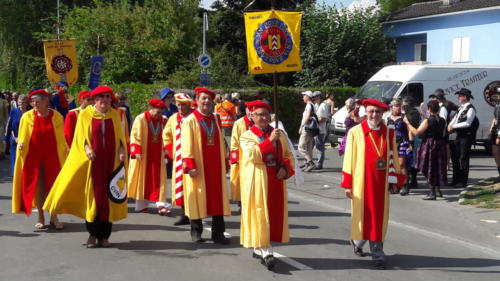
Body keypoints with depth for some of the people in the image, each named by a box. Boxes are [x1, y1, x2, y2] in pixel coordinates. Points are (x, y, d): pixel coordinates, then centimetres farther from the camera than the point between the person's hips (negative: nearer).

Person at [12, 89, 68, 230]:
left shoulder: (56, 116, -3)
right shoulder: (27, 117, -3)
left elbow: (61, 139, 4)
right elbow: (22, 138, 1)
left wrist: (66, 153, 2)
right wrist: (20, 144, -18)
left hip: (52, 157, 0)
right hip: (33, 157, 0)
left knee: (53, 186, 4)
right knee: (37, 187, 4)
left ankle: (54, 217, 16)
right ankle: (41, 218, 14)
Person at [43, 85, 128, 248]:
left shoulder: (115, 115, 9)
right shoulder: (85, 115, 3)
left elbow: (120, 137, 11)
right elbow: (80, 137, 2)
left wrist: (122, 150, -7)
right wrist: (86, 148, -17)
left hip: (111, 162, 2)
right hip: (92, 161, -2)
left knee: (108, 197, 1)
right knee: (92, 195, 0)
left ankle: (104, 235, 8)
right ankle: (92, 234, 10)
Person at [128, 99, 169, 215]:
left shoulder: (163, 121, 4)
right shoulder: (141, 119, -9)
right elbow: (135, 136, -12)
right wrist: (137, 151, -19)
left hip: (157, 156, 4)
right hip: (143, 155, -4)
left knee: (159, 181, -2)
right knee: (142, 179, 5)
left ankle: (161, 205, -7)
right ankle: (141, 205, 15)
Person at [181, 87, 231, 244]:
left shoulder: (215, 120, 13)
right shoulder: (190, 120, -3)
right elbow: (187, 145, -9)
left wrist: (225, 163, 14)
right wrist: (190, 165, -17)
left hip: (215, 166, 5)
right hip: (198, 166, -5)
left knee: (217, 199, 3)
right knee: (197, 198, 2)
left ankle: (218, 233, 8)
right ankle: (196, 232, 13)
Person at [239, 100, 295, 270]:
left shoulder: (279, 134, 10)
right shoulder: (247, 136, -3)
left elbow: (288, 155, 12)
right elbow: (253, 155, -20)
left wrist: (285, 168, -7)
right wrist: (270, 140, -23)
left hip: (276, 181, 5)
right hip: (257, 182, -5)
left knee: (274, 214, 7)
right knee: (260, 215, -8)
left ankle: (259, 248, 20)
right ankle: (265, 251, -9)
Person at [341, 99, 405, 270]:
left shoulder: (389, 133, 5)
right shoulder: (355, 132, -4)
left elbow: (392, 158, 8)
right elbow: (349, 159, -5)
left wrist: (394, 181, 4)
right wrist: (347, 184, -7)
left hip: (381, 183, 3)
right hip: (362, 182, -2)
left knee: (379, 218, 6)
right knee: (363, 216, 6)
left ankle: (378, 256, 15)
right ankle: (357, 241, 33)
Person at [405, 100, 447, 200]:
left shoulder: (427, 121, -15)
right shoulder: (442, 120, 4)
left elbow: (416, 132, -17)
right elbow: (443, 134, 12)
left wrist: (407, 123, -9)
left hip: (429, 145, -6)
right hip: (440, 145, 6)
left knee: (429, 168, 2)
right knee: (438, 167, 17)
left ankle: (432, 192, 3)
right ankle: (438, 190, 23)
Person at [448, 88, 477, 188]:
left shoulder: (470, 108, -12)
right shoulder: (461, 108, 15)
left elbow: (467, 123, -20)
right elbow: (455, 119, 17)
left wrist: (454, 126, -15)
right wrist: (450, 125, -4)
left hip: (466, 136, -9)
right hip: (459, 135, 9)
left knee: (463, 158, -4)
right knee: (455, 157, 11)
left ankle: (463, 181, 2)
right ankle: (456, 180, 21)